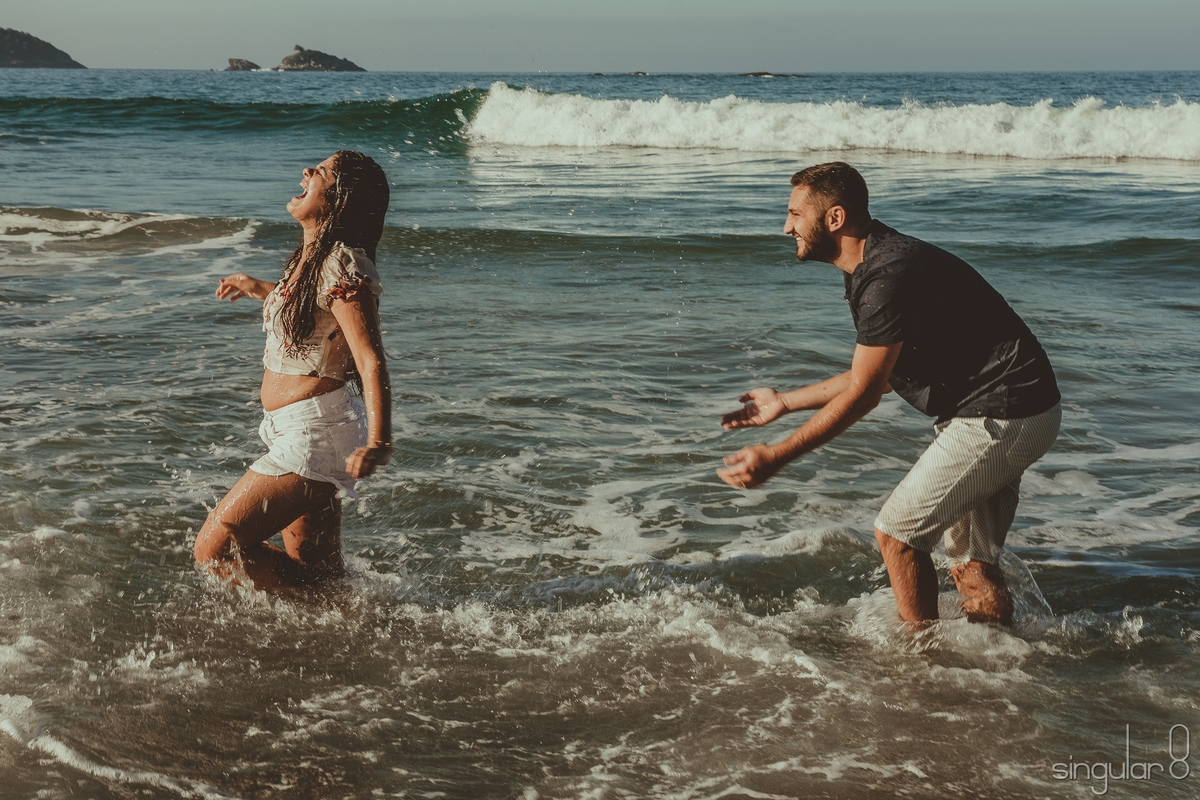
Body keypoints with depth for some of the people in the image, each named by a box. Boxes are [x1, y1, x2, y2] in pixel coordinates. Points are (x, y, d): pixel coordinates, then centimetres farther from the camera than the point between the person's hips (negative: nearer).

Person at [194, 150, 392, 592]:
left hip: (316, 434, -10)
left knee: (215, 549, -6)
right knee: (318, 571, 15)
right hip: (301, 431, 10)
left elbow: (371, 361, -26)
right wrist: (261, 289, 44)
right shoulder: (313, 257, 10)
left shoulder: (342, 265, -19)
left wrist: (378, 443, -39)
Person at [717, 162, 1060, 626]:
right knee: (970, 562, 12)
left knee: (896, 533, -4)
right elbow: (875, 376, 20)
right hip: (1011, 414, 10)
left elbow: (862, 395, -19)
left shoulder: (888, 276, -22)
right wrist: (786, 402, 22)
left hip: (1000, 416, -10)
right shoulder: (873, 267, 11)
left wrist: (775, 457, -16)